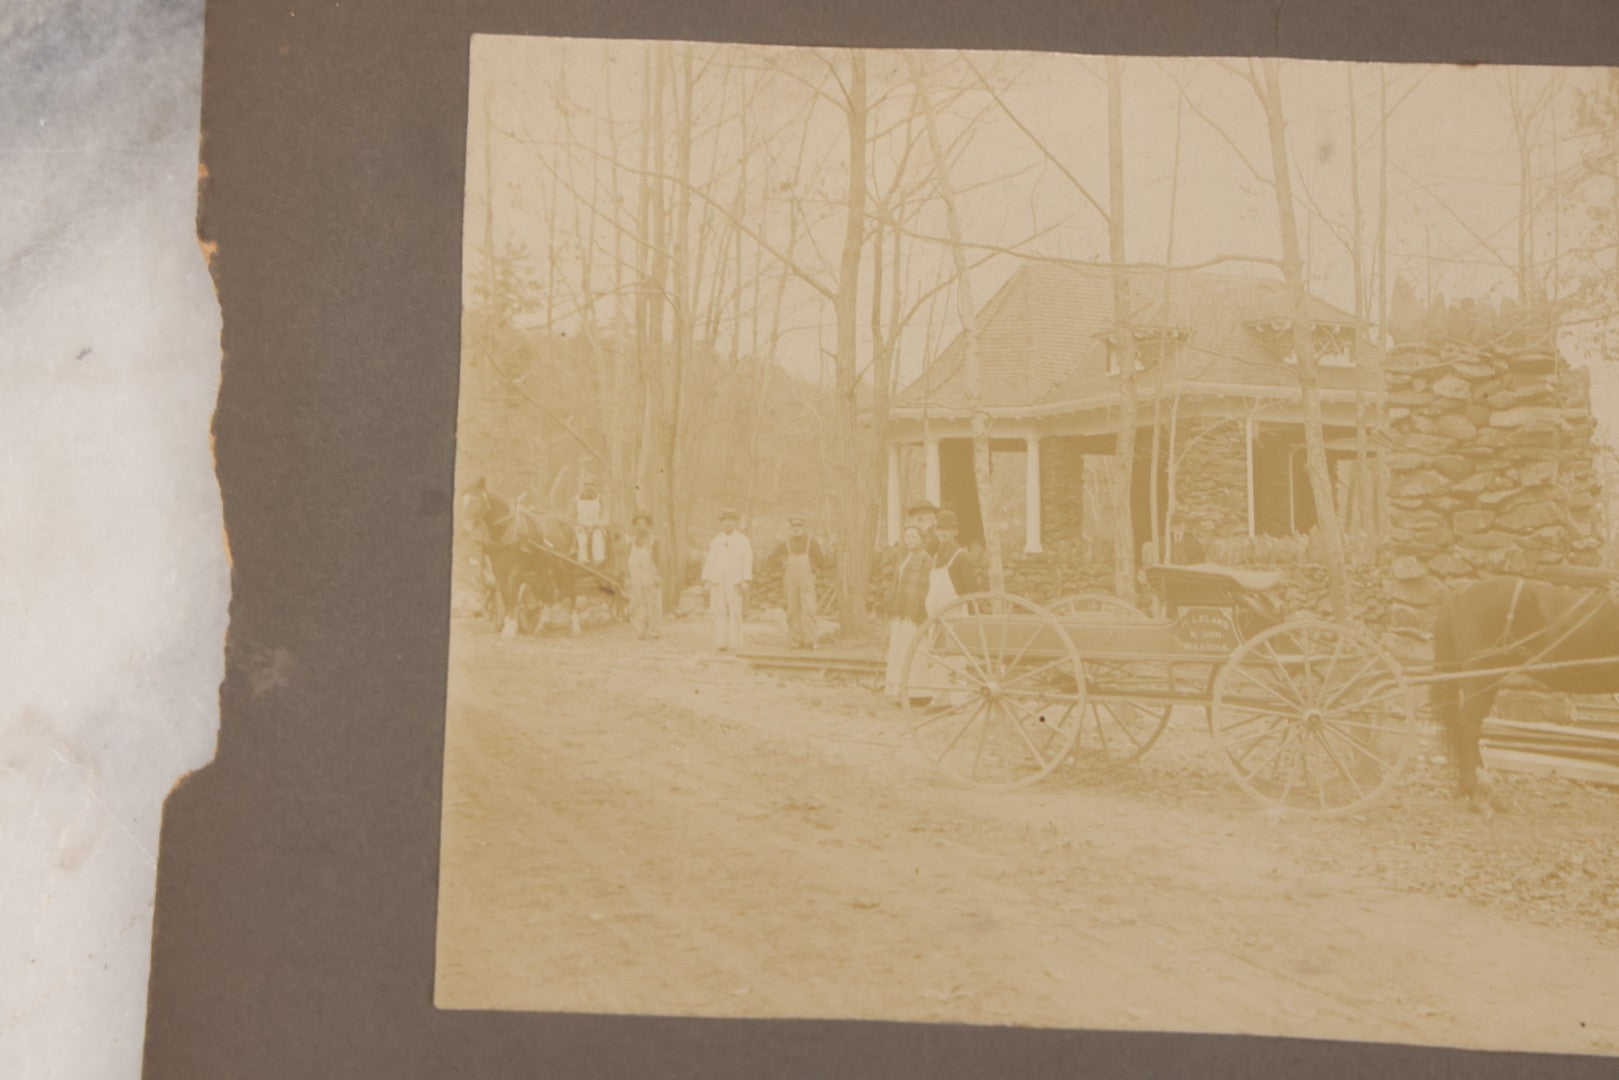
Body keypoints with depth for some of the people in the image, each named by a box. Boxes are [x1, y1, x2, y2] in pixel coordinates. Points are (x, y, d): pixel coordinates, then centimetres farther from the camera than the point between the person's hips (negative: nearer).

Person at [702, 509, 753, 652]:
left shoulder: (742, 540, 3)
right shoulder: (715, 541, 13)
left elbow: (747, 561, -3)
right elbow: (709, 562, 11)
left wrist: (746, 581, -14)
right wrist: (706, 581, 1)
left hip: (735, 582, -3)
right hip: (717, 582, 3)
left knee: (735, 613, -4)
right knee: (718, 612, -6)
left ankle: (735, 645, -1)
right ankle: (721, 643, -4)